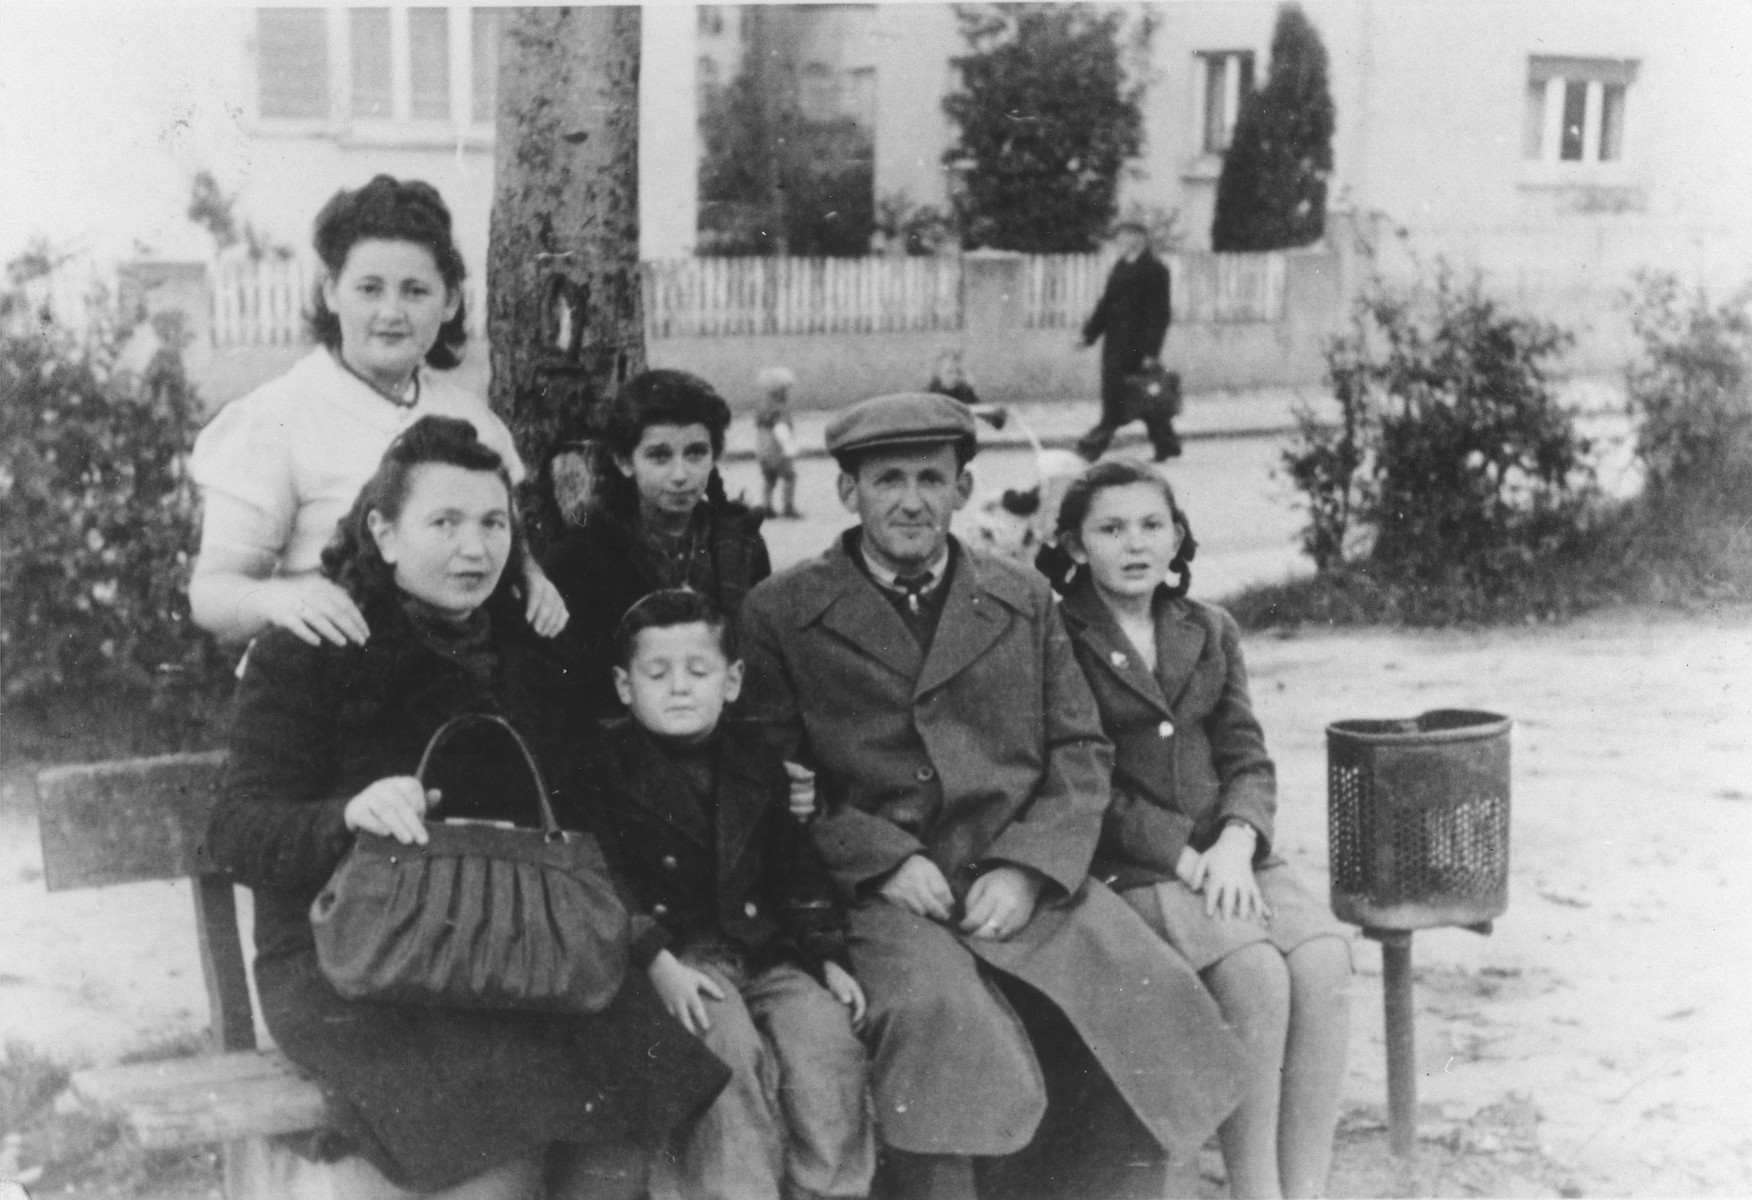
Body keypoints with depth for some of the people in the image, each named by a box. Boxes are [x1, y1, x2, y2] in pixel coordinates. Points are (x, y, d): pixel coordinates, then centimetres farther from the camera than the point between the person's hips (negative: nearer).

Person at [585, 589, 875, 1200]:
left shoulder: (753, 759, 15)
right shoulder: (611, 765, 1)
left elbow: (798, 869, 18)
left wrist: (829, 956, 7)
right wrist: (658, 962, -19)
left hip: (766, 945, 4)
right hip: (679, 955, -4)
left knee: (826, 1036, -19)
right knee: (730, 1042, -30)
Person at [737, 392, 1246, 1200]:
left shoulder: (1023, 601, 15)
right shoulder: (780, 614, 5)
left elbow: (1082, 754, 11)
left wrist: (1025, 870, -5)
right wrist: (886, 860, -12)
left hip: (1026, 883, 4)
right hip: (882, 893, -3)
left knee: (1153, 998, -17)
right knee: (937, 1013, -33)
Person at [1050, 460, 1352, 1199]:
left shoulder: (1210, 631, 17)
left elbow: (1247, 758, 10)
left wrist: (1236, 841, -11)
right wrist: (1181, 854, -15)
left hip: (1225, 853, 5)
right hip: (1126, 868, -5)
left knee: (1324, 959, -23)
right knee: (1256, 973, -29)